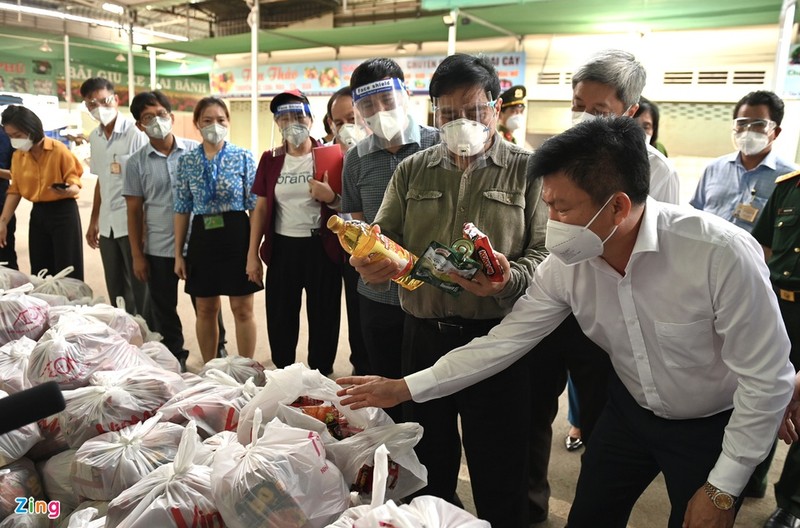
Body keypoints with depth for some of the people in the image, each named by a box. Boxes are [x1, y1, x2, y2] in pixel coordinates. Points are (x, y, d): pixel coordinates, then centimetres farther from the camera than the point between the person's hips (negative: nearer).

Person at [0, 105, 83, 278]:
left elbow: (75, 182, -8)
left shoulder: (59, 150, -11)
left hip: (63, 212, -5)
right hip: (38, 213, 6)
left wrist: (67, 190, -32)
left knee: (67, 270, -4)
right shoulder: (17, 156, 5)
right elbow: (15, 190, 8)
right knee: (40, 271, 9)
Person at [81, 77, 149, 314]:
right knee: (115, 290, 15)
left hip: (132, 223, -7)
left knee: (138, 289, 1)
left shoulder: (135, 133, -11)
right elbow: (101, 181, 17)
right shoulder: (94, 138, 10)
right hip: (107, 224, 7)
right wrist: (94, 220, 18)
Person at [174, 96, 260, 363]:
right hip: (202, 238, 3)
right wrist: (178, 253, 5)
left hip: (237, 236, -3)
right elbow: (182, 209, 7)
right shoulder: (187, 161, 5)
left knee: (242, 309, 4)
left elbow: (255, 206, -4)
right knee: (206, 310, 12)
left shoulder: (243, 157, -2)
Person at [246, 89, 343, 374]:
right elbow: (261, 207, 7)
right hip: (282, 247, 3)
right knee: (280, 318, 11)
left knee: (323, 318, 8)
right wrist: (252, 254, 4)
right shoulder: (270, 159, 7)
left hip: (322, 247, -2)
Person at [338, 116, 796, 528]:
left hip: (713, 426, -3)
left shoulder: (722, 253, -32)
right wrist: (402, 388, -12)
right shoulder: (565, 266, -19)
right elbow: (502, 342, -12)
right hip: (632, 409, 4)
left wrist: (723, 488, -16)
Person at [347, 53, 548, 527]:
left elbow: (546, 253, -7)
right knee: (429, 463, 20)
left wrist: (509, 279, -27)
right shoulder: (412, 171, 11)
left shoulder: (526, 170, 0)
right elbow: (384, 236, 11)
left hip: (495, 337, -3)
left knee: (499, 472, 9)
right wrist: (371, 262, -11)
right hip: (423, 336, 4)